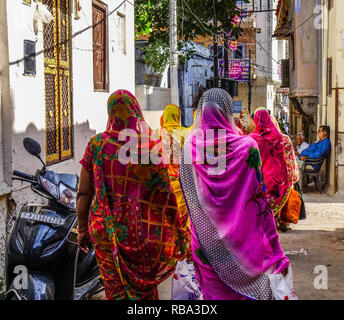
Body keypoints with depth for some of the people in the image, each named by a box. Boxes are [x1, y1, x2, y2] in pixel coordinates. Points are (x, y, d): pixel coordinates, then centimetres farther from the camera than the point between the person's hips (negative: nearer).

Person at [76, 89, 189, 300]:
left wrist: (82, 229, 9)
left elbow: (84, 194, -4)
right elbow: (165, 194, -10)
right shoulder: (151, 146, -11)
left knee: (116, 289, 14)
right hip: (143, 232, -1)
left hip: (106, 231, 1)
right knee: (145, 288, 18)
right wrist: (177, 232, 0)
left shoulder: (97, 145, -6)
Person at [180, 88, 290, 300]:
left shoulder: (190, 145, -5)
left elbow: (187, 195, 3)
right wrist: (276, 253, -5)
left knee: (213, 289, 14)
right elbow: (260, 200, -12)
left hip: (206, 240, 3)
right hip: (242, 241, -2)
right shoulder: (246, 146, -14)